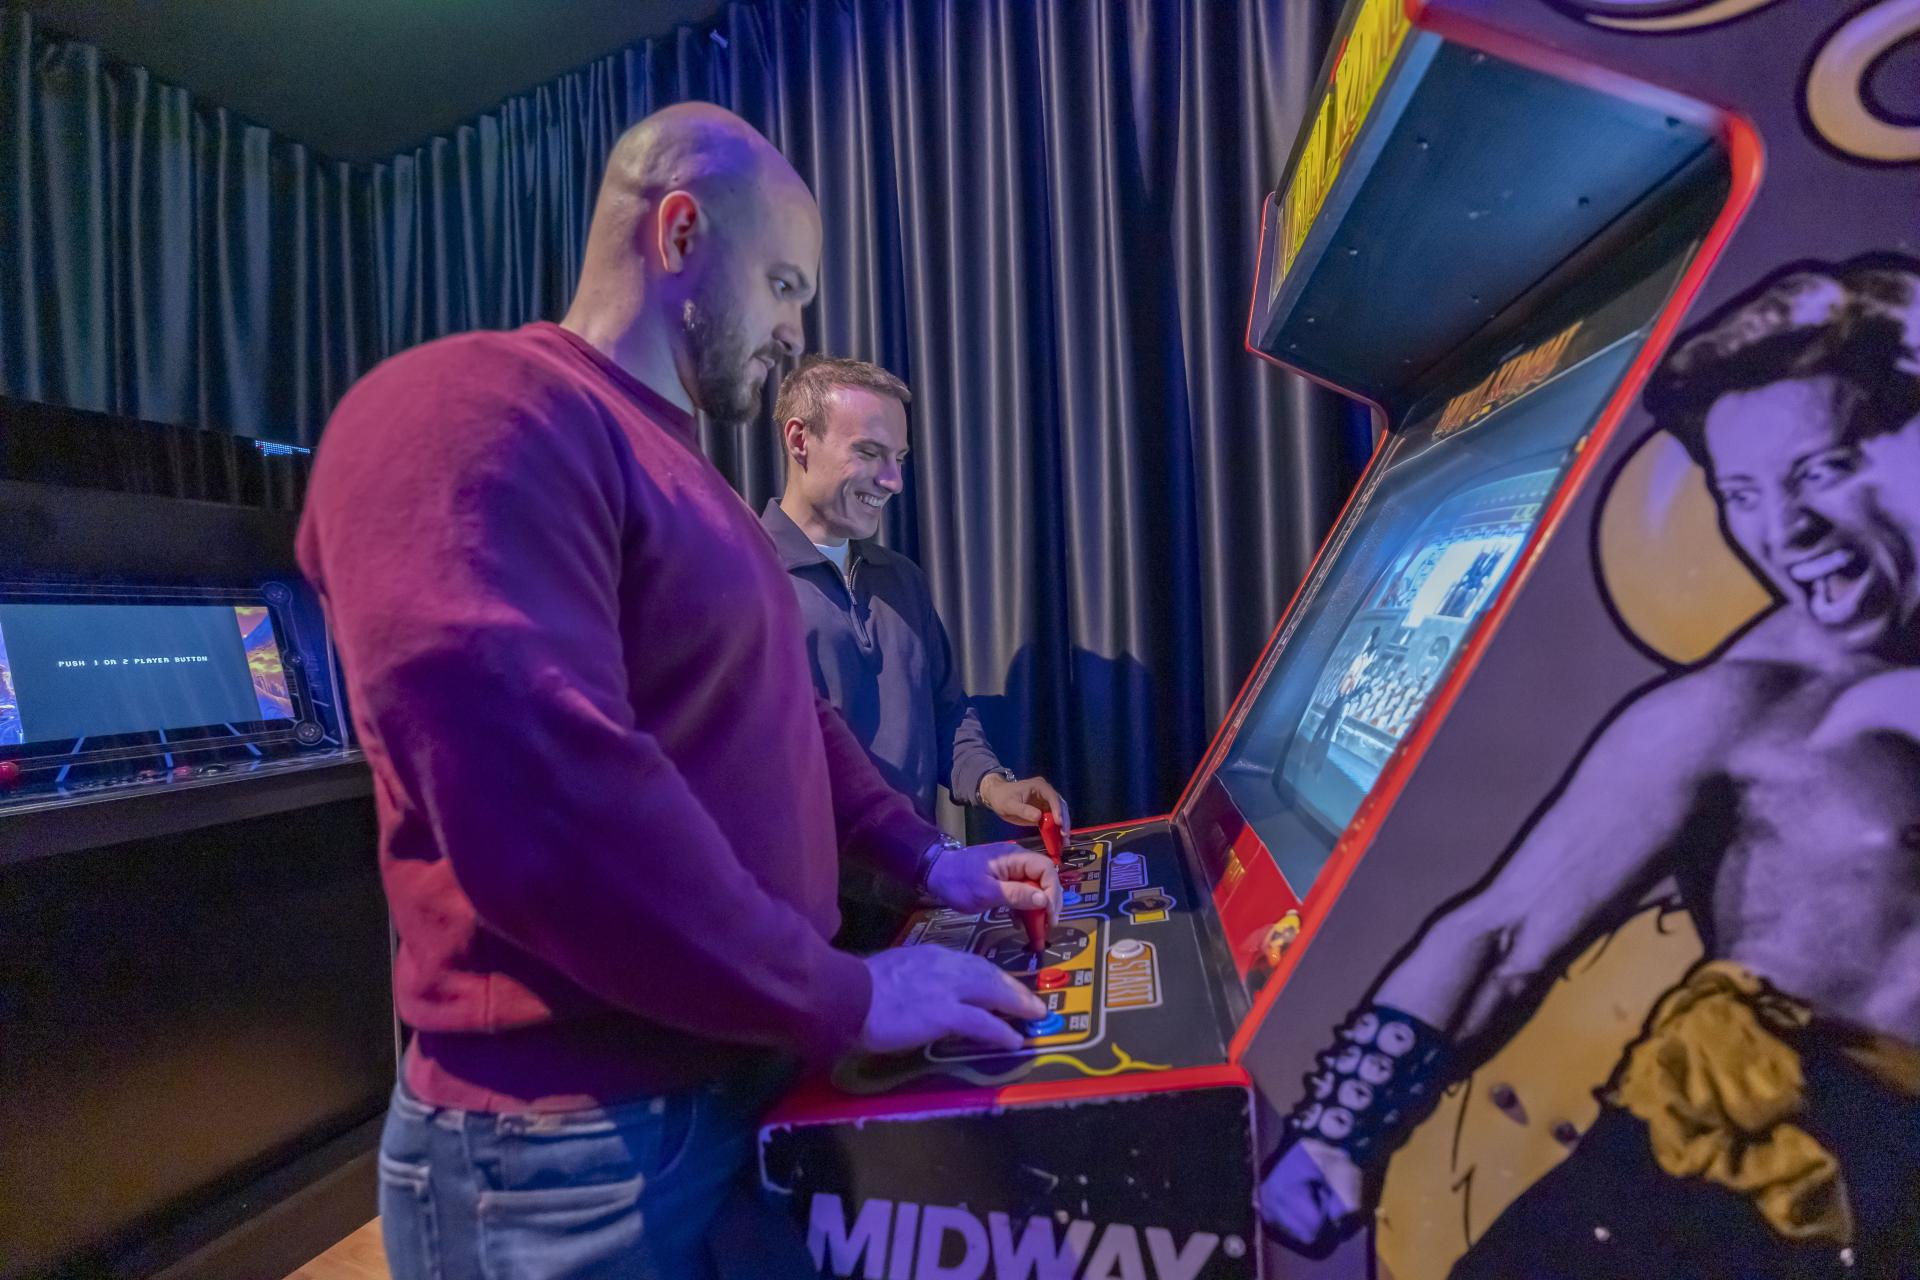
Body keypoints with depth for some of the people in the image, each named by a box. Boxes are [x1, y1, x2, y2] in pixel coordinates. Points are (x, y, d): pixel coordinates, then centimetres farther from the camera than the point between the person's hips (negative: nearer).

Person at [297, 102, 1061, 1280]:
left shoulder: (675, 469, 14)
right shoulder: (472, 411, -20)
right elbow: (545, 807, -31)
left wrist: (926, 858, 14)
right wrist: (847, 998, -21)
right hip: (582, 1148, -9)